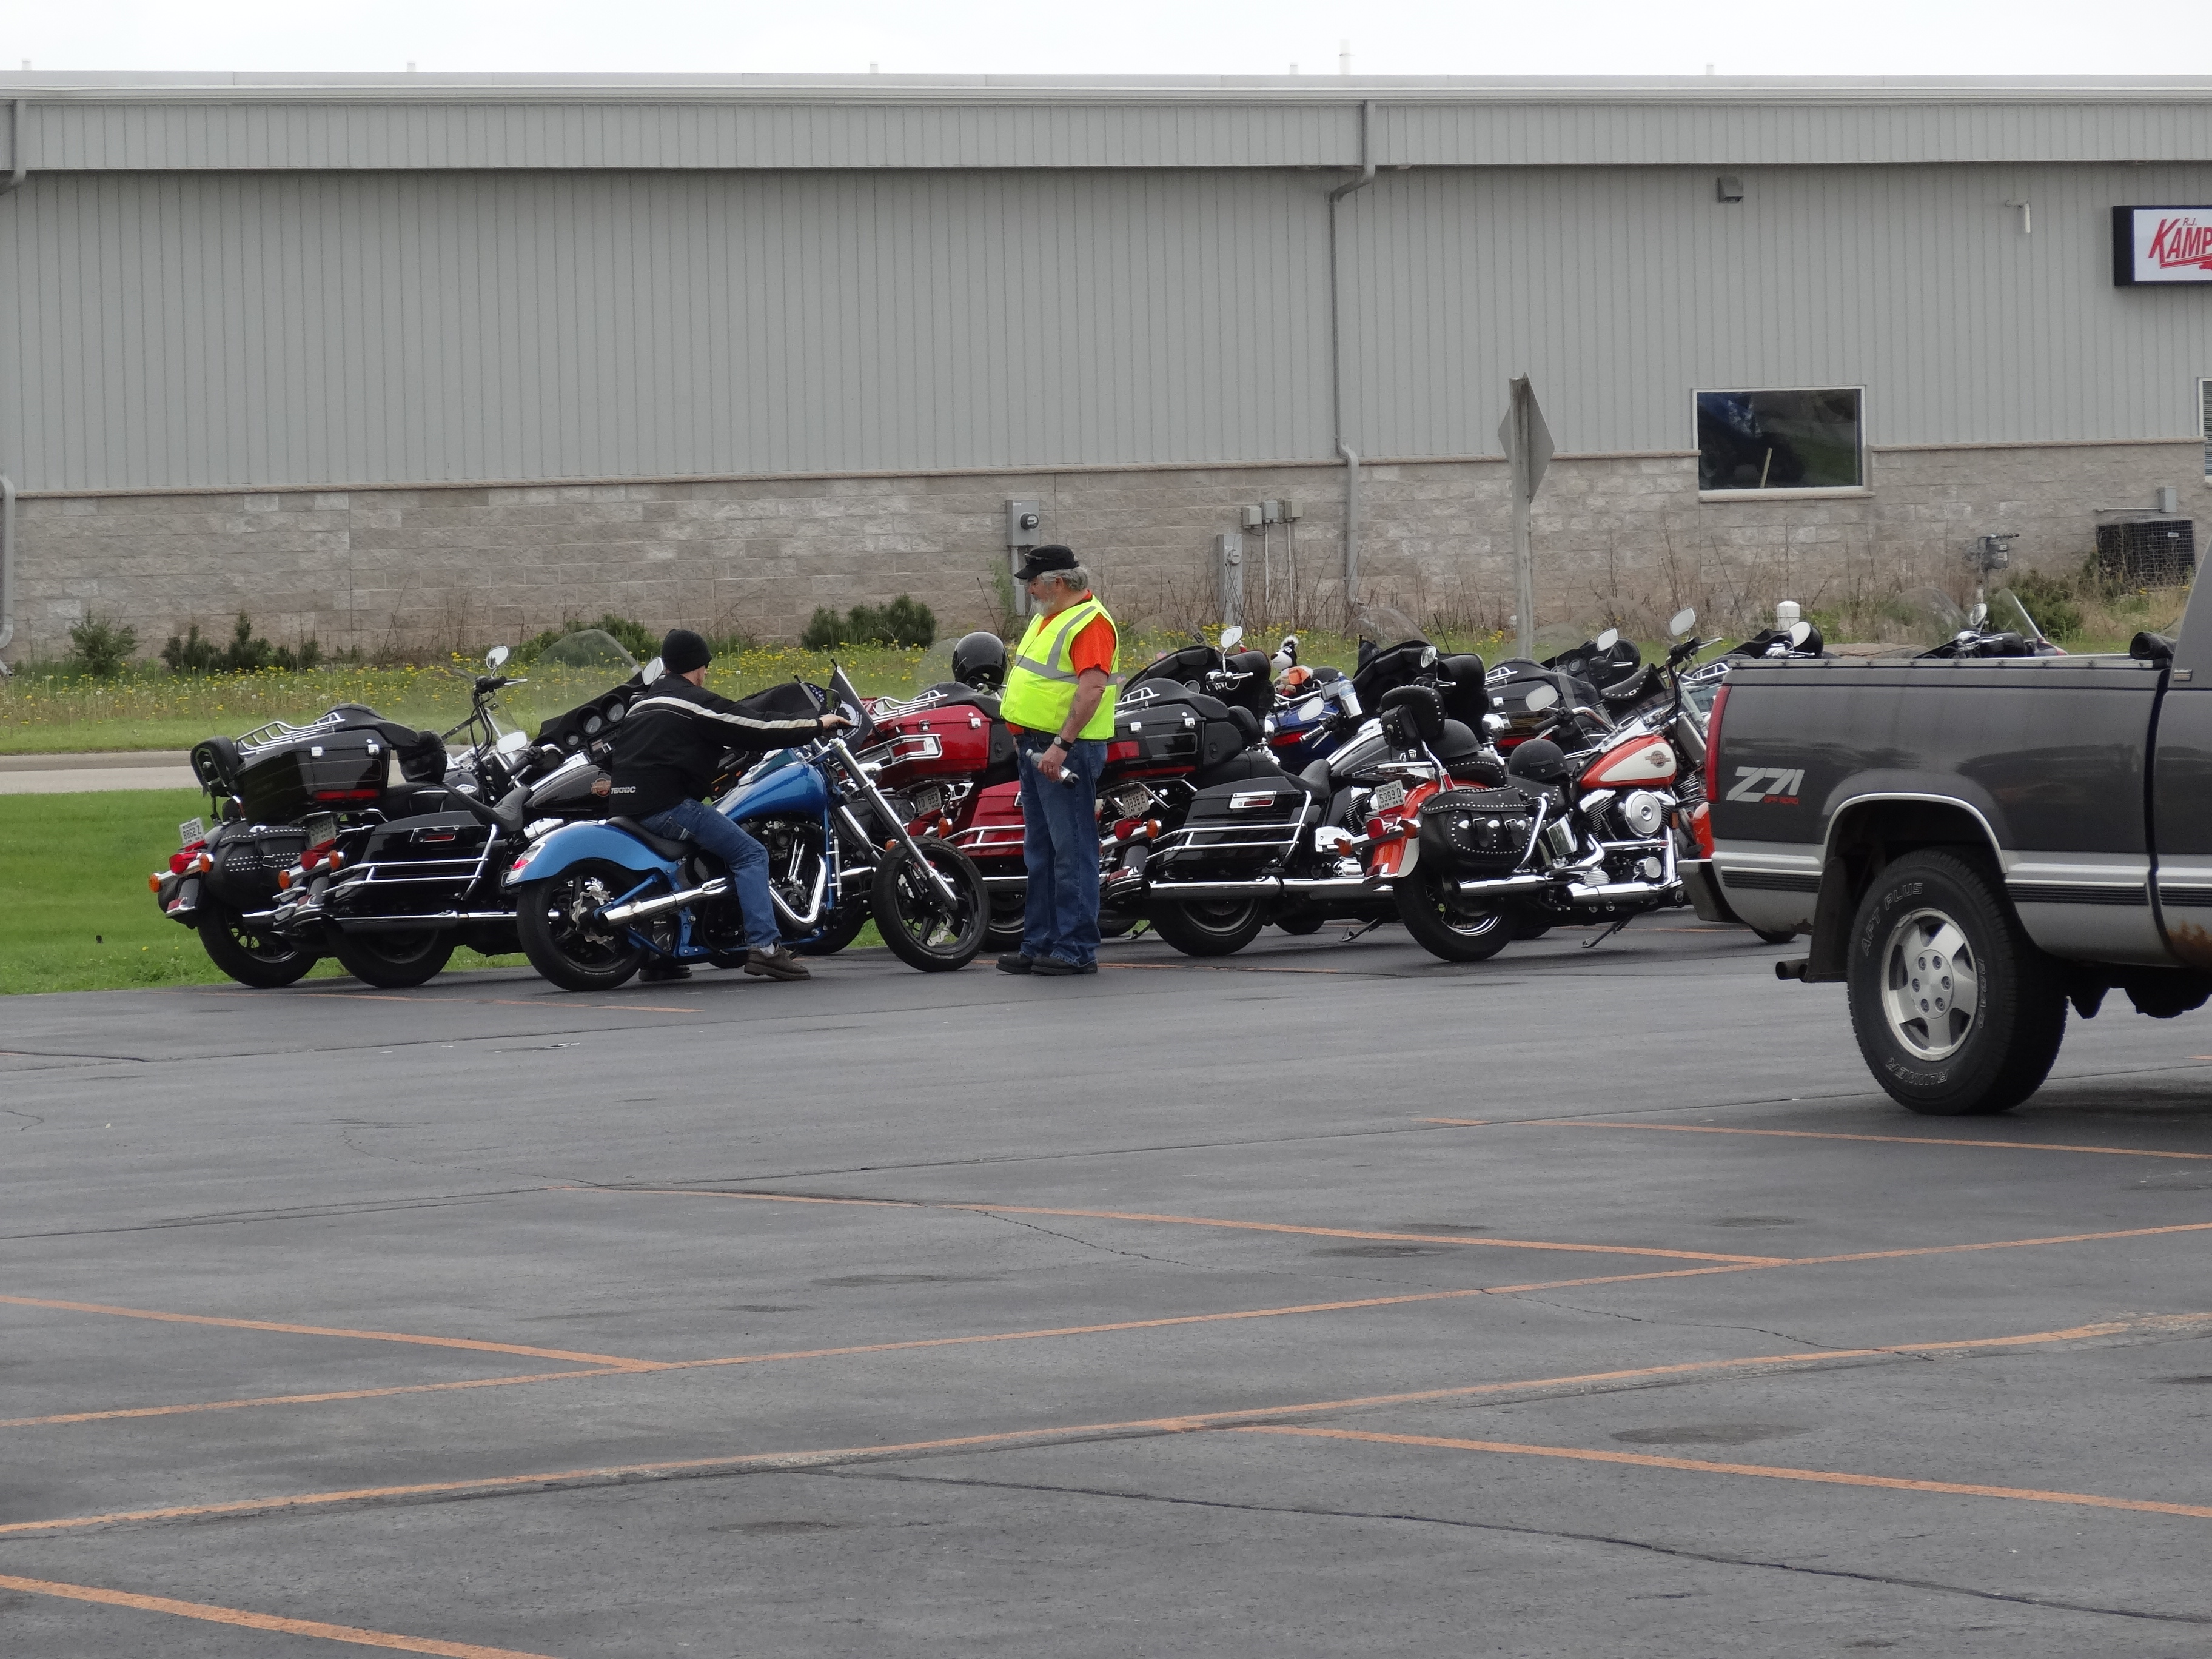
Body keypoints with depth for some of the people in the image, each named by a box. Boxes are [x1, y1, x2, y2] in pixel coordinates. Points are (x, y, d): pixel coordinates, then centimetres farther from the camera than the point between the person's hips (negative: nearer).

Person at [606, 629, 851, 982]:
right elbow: (757, 728, -4)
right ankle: (764, 946, -20)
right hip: (667, 804, -9)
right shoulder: (696, 702, -4)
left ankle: (659, 957, 28)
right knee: (751, 855, -8)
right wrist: (818, 724, 5)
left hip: (626, 803, 9)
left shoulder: (644, 703, 21)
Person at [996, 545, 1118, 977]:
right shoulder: (1047, 618, 18)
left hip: (1066, 752, -10)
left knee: (1071, 853, -8)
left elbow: (1093, 688, -23)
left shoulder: (1090, 622, -14)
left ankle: (1076, 949, -7)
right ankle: (1039, 944, 18)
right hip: (1037, 748, 11)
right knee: (1040, 853, 13)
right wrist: (1023, 733, 21)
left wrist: (1060, 745, -28)